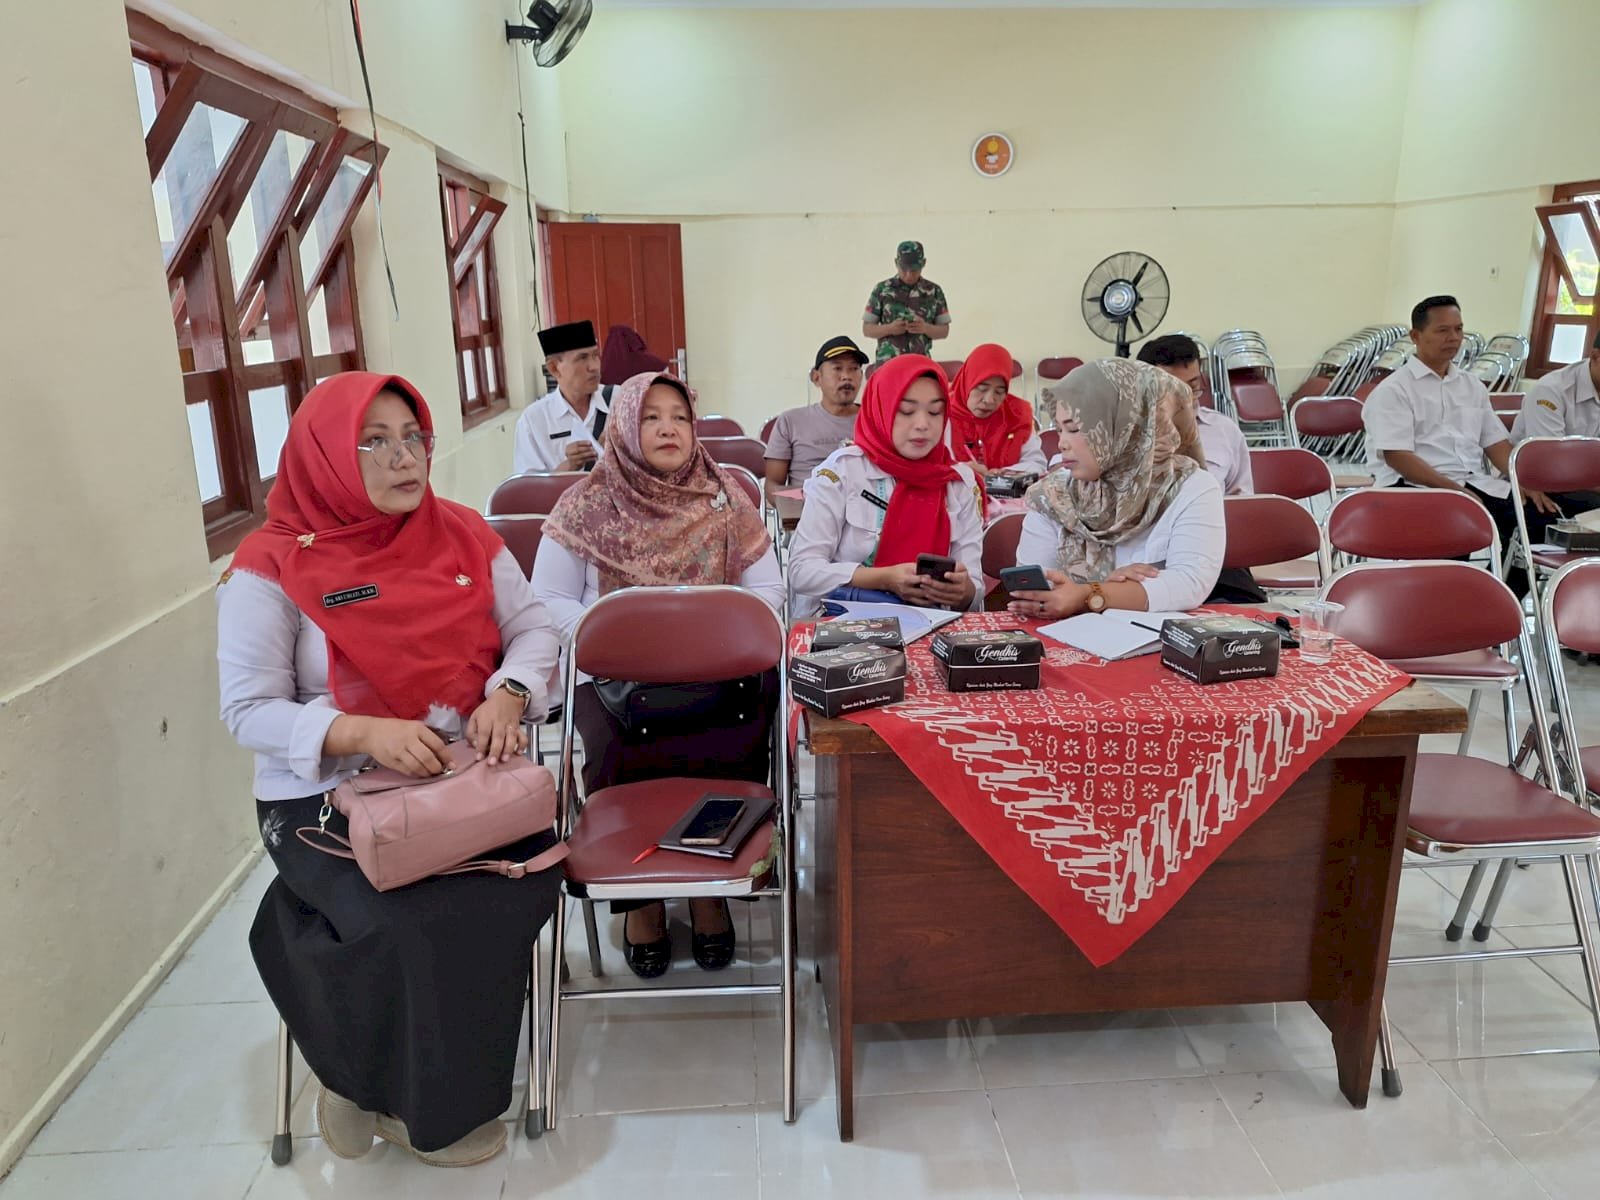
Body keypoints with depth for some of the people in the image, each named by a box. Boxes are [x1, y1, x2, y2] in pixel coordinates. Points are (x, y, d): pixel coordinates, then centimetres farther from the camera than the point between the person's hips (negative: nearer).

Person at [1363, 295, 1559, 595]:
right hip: (1413, 486, -7)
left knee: (1544, 517, -14)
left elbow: (1496, 442, 20)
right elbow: (1397, 456, -13)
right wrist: (1453, 489, -21)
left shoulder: (1472, 386, 21)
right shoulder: (1393, 390, -2)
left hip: (1474, 483, 7)